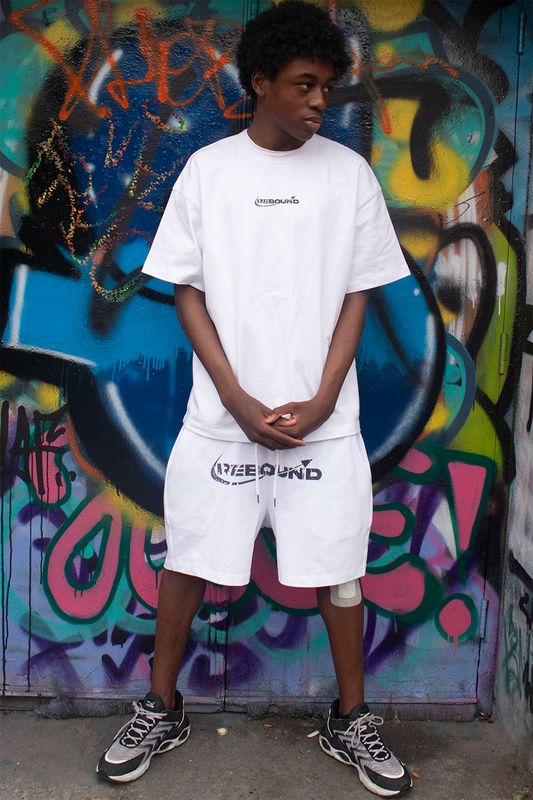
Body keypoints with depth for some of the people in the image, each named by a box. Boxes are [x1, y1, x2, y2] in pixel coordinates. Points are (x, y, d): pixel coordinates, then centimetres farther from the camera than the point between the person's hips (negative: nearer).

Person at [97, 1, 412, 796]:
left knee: (337, 571, 8)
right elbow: (188, 292, 1)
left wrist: (320, 402, -7)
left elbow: (358, 296, 3)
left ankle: (351, 721, 30)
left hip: (324, 421, 1)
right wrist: (241, 402, -9)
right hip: (221, 419, 0)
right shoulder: (208, 169, 2)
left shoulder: (349, 173, 3)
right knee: (187, 562, 8)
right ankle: (161, 711, 31)